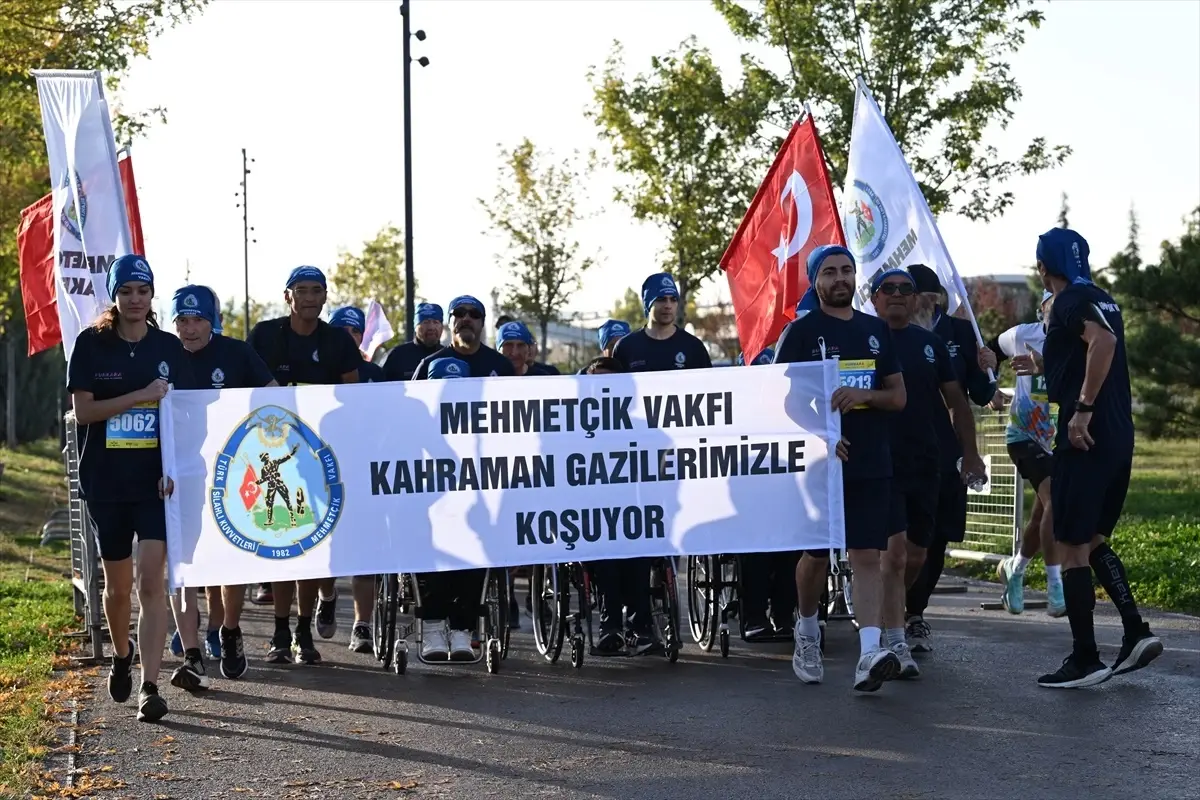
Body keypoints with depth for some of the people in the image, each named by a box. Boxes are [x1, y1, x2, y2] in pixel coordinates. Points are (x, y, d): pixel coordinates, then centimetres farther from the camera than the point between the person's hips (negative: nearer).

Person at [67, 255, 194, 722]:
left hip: (155, 479, 0)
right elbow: (82, 411, -6)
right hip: (106, 480, 1)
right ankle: (121, 656, 40)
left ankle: (149, 686, -11)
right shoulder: (92, 344, 1)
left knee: (151, 581, -11)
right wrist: (141, 396, -17)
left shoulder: (169, 347, 4)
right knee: (118, 584, 12)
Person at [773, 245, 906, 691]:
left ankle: (869, 654, -17)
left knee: (867, 557, -8)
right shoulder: (800, 332, 1)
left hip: (871, 465, 3)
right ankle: (807, 632, 32)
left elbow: (899, 397, 13)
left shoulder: (876, 331, 14)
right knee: (817, 555, 7)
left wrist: (864, 394, -9)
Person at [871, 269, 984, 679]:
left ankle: (883, 612, 34)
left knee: (916, 556, 11)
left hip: (925, 464, 5)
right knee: (894, 551, -14)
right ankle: (896, 646, -13)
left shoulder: (930, 343, 12)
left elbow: (956, 400, 15)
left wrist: (970, 453, 10)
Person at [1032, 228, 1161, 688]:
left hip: (1084, 437, -9)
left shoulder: (1070, 301, -10)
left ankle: (1085, 659, -1)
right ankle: (1136, 633, 8)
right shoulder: (1102, 300, 17)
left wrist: (1083, 408, -26)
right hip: (1118, 436, 9)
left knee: (1073, 547, -3)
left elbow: (1103, 341, -28)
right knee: (1094, 540, 18)